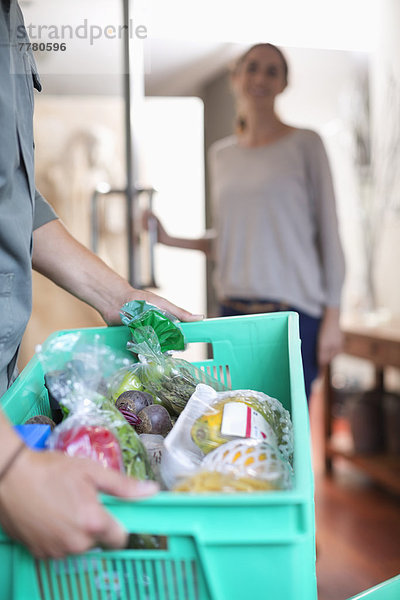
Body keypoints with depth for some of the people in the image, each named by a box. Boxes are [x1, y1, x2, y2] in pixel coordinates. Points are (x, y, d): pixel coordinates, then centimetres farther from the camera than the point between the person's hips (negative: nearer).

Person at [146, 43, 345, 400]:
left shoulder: (304, 144, 0)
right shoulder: (221, 154, 14)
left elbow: (328, 233, -1)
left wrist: (332, 317, -6)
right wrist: (171, 239, 6)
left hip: (293, 310, -4)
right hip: (234, 309, 4)